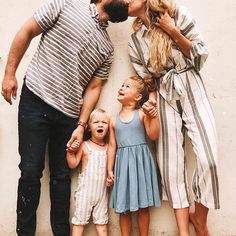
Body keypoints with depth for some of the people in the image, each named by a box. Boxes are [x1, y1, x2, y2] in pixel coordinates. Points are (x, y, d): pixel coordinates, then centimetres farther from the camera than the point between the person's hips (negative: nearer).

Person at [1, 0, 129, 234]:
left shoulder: (107, 48, 12)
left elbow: (93, 88, 9)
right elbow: (26, 32, 1)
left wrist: (81, 125, 0)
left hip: (68, 113, 4)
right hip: (35, 100, -4)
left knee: (61, 175, 8)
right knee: (31, 171, -2)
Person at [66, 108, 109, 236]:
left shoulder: (108, 148, 2)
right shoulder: (84, 146, -8)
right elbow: (73, 164, -10)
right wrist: (70, 151, -21)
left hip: (102, 191, 3)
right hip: (86, 190, -3)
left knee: (102, 220, 13)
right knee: (80, 219, 5)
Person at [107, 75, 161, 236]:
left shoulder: (142, 114, -1)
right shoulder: (114, 120, 8)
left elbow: (153, 135, -9)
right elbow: (112, 146, 9)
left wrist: (153, 115, -19)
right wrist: (110, 170, 7)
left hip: (141, 162, -2)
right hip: (123, 164, 2)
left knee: (143, 206, 6)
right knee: (124, 209, 7)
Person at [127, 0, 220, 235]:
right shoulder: (134, 42, 10)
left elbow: (201, 54, -1)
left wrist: (173, 31, -9)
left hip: (191, 88, -2)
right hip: (164, 96, 3)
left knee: (208, 158, -16)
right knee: (171, 164, -5)